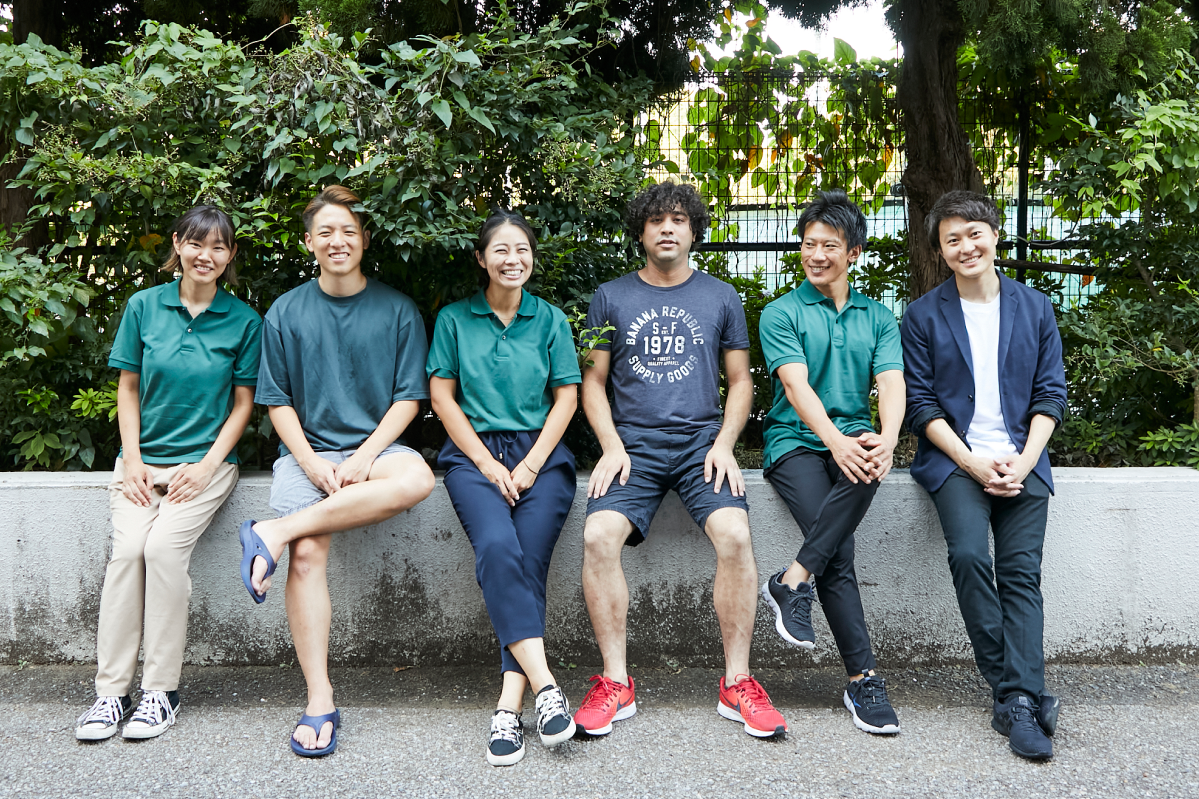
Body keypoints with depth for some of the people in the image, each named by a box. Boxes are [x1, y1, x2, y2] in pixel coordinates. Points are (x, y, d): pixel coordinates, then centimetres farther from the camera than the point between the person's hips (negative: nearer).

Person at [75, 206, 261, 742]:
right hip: (144, 457, 2)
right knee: (127, 547, -21)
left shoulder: (243, 320, 2)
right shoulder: (144, 306, 5)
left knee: (164, 546, -24)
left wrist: (207, 466, -7)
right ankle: (111, 691, -12)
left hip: (206, 461, -2)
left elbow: (242, 403, 4)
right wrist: (132, 461, -2)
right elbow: (128, 388, 9)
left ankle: (161, 690, -12)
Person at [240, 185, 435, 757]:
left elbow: (408, 397, 2)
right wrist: (311, 462, -9)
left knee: (417, 479, -35)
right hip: (308, 452, 0)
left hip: (375, 446, 0)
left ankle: (275, 531, -28)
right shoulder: (285, 314, 9)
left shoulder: (397, 310, 6)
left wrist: (365, 456, -12)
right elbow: (277, 401, 8)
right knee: (307, 555, -24)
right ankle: (319, 701, -17)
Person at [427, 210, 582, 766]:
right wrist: (486, 463, -5)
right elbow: (442, 396, 6)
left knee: (529, 562, -20)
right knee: (497, 547, -29)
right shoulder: (454, 319, 10)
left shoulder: (550, 320, 13)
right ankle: (543, 684, -30)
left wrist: (530, 465, -4)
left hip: (540, 453, 1)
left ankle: (509, 707, -24)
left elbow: (566, 398, 9)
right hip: (474, 454, -1)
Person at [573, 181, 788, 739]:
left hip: (701, 440, 0)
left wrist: (724, 443, -2)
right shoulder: (611, 297, 12)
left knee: (734, 534, -27)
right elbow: (593, 380, 12)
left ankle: (737, 683, -13)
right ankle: (616, 683, -13)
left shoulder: (720, 297, 14)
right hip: (633, 443, 0)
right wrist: (612, 447, -4)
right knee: (598, 536, -26)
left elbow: (740, 380, 15)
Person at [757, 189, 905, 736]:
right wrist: (834, 439, -30)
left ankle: (793, 578, -26)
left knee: (866, 470, -35)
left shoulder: (878, 318, 16)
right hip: (795, 442, -2)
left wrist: (886, 438, -24)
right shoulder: (781, 314, 5)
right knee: (838, 555, -24)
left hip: (852, 439, 2)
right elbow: (796, 386, -10)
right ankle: (862, 680, -17)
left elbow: (891, 383, -1)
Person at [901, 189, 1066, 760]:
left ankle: (1017, 703, -16)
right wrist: (973, 462, -10)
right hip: (954, 459, -2)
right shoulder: (923, 315, 6)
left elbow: (1050, 393, 9)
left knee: (1021, 570, -15)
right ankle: (1020, 695, -16)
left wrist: (1023, 460, -7)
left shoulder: (1035, 308, 12)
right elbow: (921, 403, 1)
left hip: (1022, 461, 2)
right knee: (969, 554, -24)